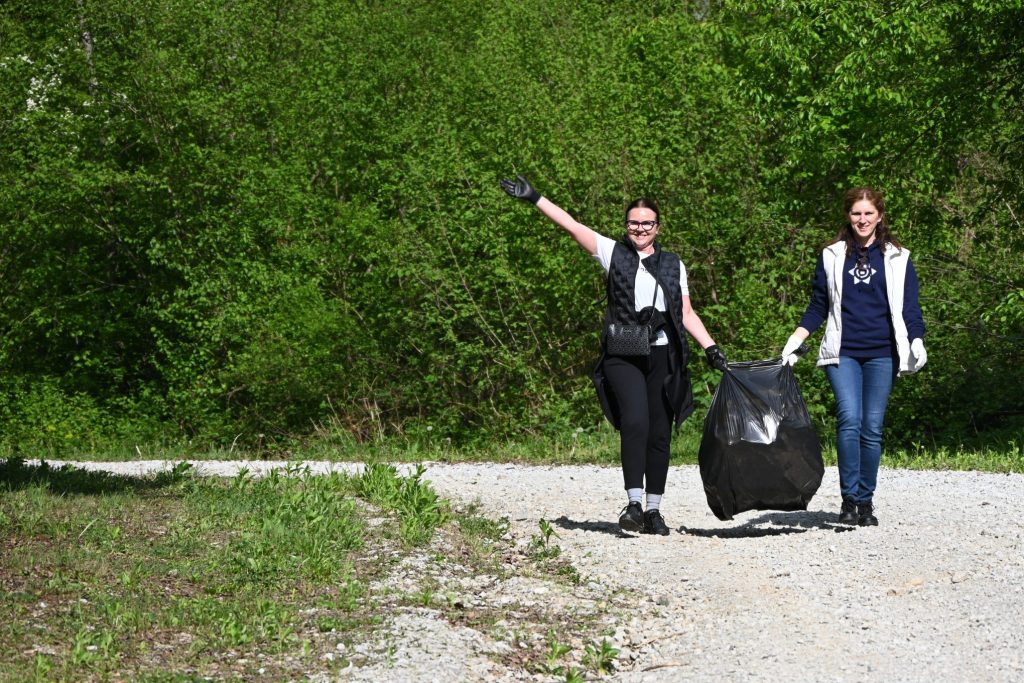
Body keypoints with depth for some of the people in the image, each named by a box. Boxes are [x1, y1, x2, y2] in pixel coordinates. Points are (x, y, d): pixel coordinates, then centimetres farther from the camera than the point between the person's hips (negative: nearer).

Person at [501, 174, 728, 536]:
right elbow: (571, 225, 2)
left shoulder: (673, 265, 16)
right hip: (623, 354, -3)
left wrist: (711, 348, 7)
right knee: (635, 422, -21)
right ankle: (633, 503, -19)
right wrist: (534, 198, -5)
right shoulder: (613, 252, 8)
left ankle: (653, 510, 12)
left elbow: (687, 314, 17)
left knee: (659, 433, 3)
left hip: (662, 356, 3)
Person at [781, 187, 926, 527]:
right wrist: (794, 341, 4)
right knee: (849, 418, -18)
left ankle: (865, 502, 10)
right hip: (842, 352, 0)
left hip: (881, 354, 0)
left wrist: (917, 340, -8)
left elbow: (909, 307, 8)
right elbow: (818, 307, 15)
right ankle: (849, 499, -15)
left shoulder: (897, 259, 10)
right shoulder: (831, 257, 12)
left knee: (872, 427, -1)